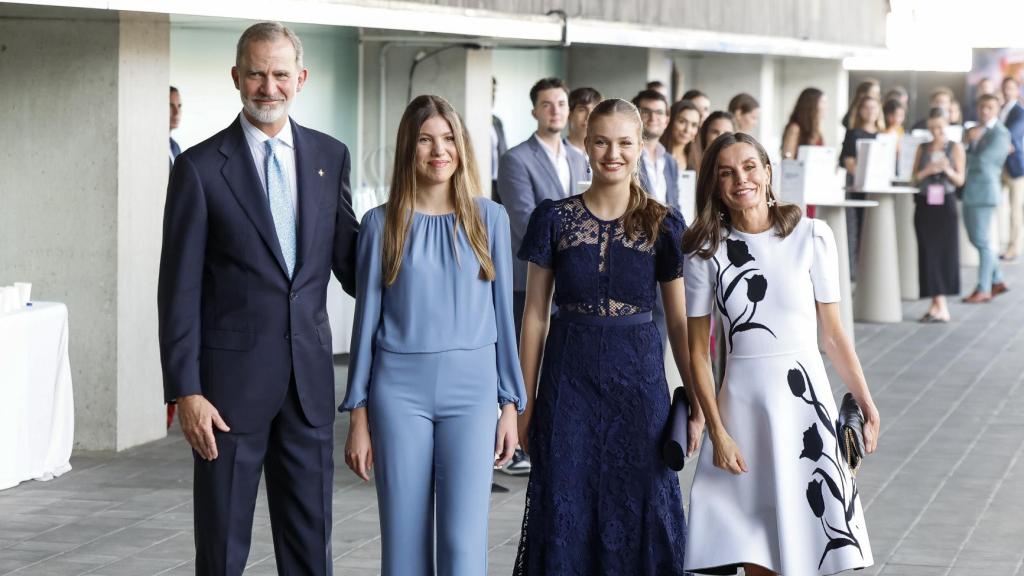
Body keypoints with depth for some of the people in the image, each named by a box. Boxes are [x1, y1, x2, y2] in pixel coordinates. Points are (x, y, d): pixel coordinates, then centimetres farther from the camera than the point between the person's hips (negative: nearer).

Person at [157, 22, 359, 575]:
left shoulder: (330, 156, 7)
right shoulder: (200, 167, -5)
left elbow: (348, 261, 13)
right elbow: (179, 290, -6)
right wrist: (185, 392, -11)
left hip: (308, 376, 4)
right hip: (231, 378, -4)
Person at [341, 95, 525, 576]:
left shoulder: (489, 219, 4)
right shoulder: (381, 223, 2)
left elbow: (502, 313, 8)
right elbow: (367, 319, 4)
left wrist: (511, 404, 5)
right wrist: (358, 416, 2)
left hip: (471, 390, 0)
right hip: (400, 390, 0)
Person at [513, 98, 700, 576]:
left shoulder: (663, 225, 0)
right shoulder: (554, 218, 0)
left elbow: (679, 321, 4)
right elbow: (536, 314, 3)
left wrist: (697, 402, 2)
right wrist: (525, 404, 2)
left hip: (638, 378, 0)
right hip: (569, 379, 0)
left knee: (639, 512, 4)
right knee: (564, 514, 3)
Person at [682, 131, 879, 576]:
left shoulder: (812, 236, -2)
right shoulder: (705, 252, 0)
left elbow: (832, 332, 4)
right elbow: (699, 352, 0)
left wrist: (866, 405, 3)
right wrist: (717, 432, -6)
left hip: (806, 396, 0)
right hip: (742, 401, 0)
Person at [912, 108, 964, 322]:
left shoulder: (955, 148, 4)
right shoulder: (923, 148, 10)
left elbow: (960, 180, 0)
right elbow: (915, 178, 6)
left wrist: (948, 170, -19)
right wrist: (928, 170, -12)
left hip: (945, 203, -2)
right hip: (925, 203, 2)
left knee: (946, 251, -3)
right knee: (929, 252, -2)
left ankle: (938, 303, 2)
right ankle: (940, 305, 2)